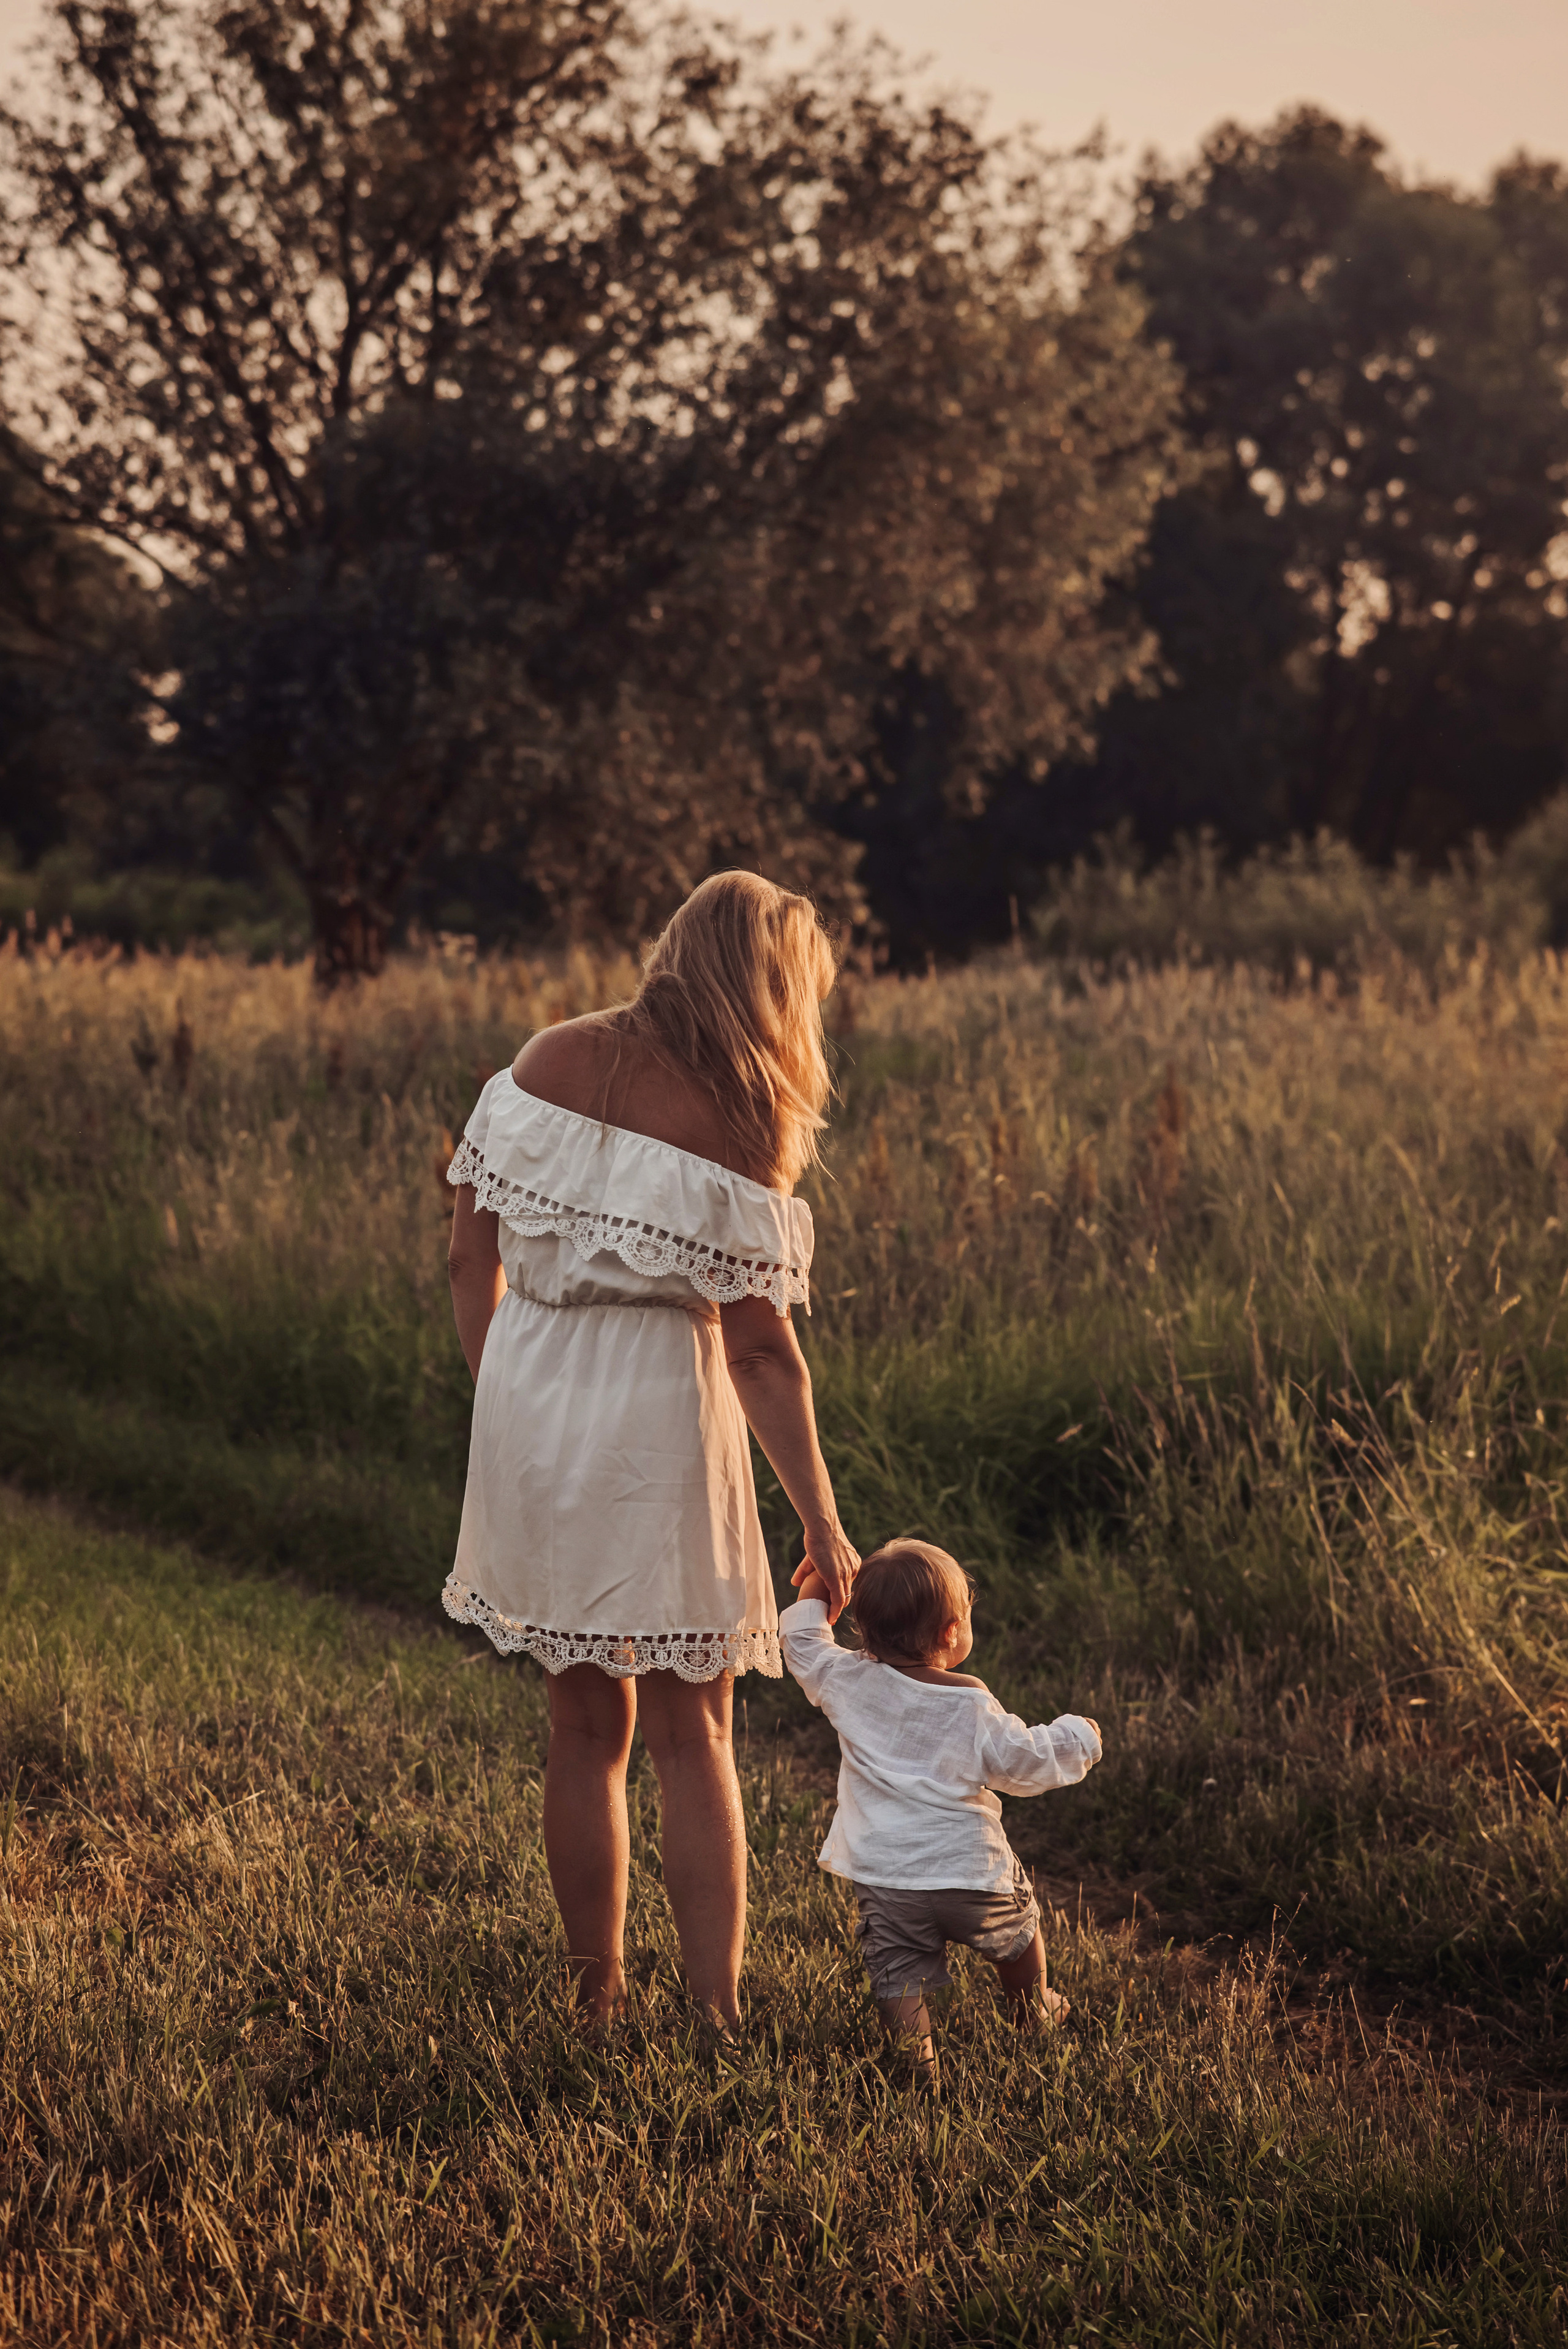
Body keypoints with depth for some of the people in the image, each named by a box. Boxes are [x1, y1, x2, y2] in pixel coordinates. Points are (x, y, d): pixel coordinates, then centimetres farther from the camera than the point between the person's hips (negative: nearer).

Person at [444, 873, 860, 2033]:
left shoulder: (546, 1061, 3)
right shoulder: (729, 1126, -11)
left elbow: (474, 1255, 6)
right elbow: (759, 1348, -11)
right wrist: (823, 1523, -4)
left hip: (531, 1397, 5)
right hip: (657, 1402, -4)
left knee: (588, 1726, 16)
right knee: (692, 1732, 7)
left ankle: (599, 1999, 22)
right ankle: (717, 2014, 6)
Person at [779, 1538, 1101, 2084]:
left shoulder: (851, 1683, -4)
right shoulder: (971, 1704, -9)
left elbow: (804, 1647, 13)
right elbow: (1023, 1761, -2)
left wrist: (813, 1599, 29)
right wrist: (1076, 1738, 15)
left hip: (884, 1877, 0)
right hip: (969, 1872, 0)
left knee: (897, 1974, 5)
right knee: (1017, 1925, 27)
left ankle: (916, 2054, -13)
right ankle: (1033, 2012, 46)